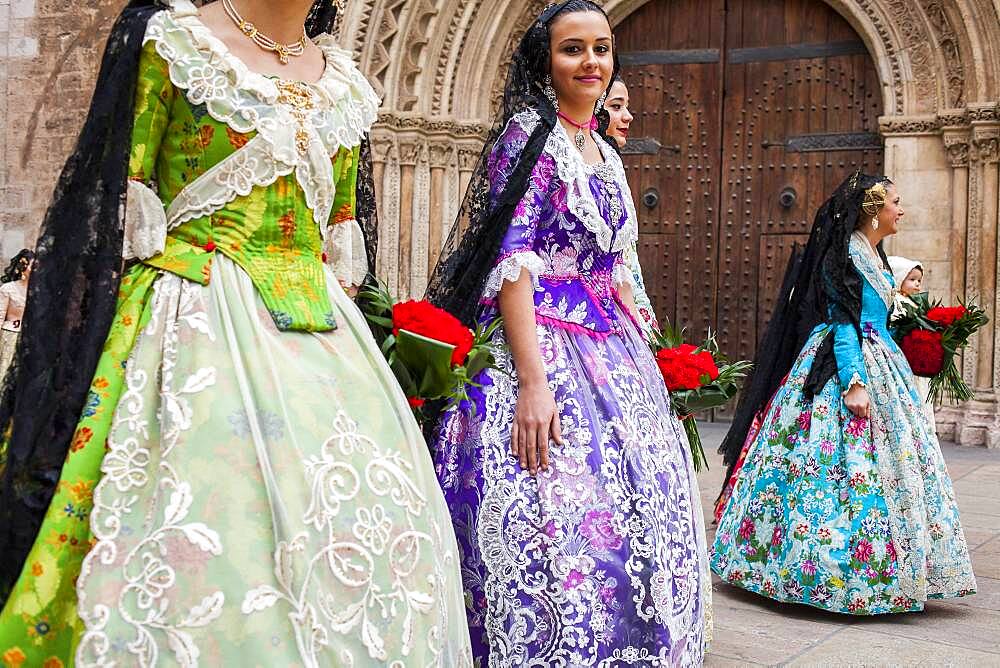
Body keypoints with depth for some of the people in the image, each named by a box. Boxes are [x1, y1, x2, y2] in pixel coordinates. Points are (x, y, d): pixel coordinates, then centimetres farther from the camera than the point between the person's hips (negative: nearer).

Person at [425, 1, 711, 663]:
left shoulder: (605, 152, 17)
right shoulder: (528, 134, -6)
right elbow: (509, 258, -16)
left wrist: (644, 355, 15)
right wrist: (533, 380, -25)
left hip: (612, 353, 9)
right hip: (539, 343, -8)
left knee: (643, 514, 9)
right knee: (553, 522, -11)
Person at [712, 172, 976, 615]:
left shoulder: (874, 256, 16)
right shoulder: (846, 254, -12)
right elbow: (843, 321, -19)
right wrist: (854, 382, -25)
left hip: (879, 366, 10)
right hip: (845, 366, -10)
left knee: (887, 462, 10)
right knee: (846, 466, -8)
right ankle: (838, 573, 1)